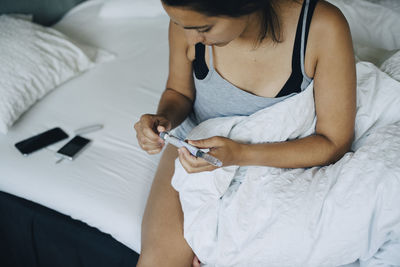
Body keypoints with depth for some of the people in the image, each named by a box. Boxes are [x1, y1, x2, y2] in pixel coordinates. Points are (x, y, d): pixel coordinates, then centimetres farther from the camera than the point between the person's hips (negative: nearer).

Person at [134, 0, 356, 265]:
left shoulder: (325, 28, -27)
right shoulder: (188, 23, -19)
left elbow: (334, 142, -19)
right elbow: (179, 92, 1)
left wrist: (241, 154, -31)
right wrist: (164, 119, -22)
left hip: (279, 159, -1)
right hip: (197, 144, 1)